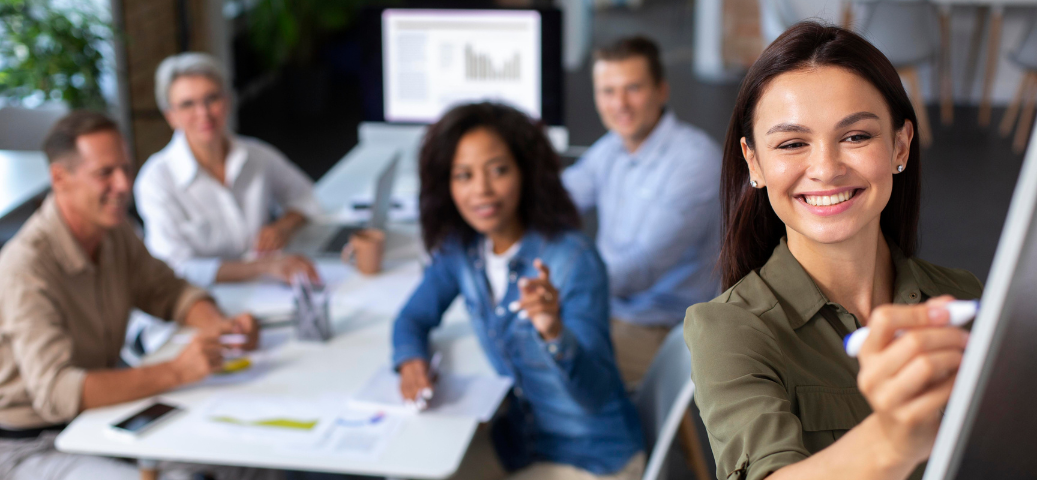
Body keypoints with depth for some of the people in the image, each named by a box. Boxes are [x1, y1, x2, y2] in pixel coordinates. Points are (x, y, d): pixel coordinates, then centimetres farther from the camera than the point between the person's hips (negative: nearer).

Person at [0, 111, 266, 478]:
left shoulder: (115, 232, -1)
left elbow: (167, 292, 11)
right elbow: (56, 392, -34)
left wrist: (219, 325, -11)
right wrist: (175, 372, -41)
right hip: (31, 447, -7)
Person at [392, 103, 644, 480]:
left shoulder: (574, 261, -24)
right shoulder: (460, 250, -6)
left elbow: (595, 395, -28)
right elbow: (414, 317, 10)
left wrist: (555, 334, -47)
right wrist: (411, 360, -11)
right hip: (518, 441, 6)